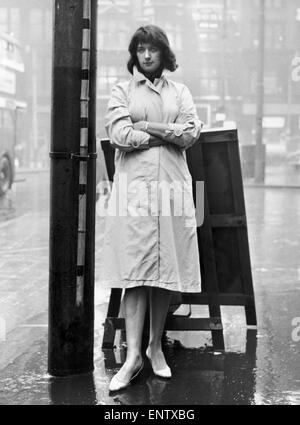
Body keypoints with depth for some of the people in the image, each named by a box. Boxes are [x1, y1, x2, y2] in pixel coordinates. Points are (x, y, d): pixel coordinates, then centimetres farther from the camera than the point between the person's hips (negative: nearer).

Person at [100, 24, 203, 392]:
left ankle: (155, 346, 14)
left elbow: (191, 133, 1)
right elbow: (120, 135, -5)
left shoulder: (180, 92, 17)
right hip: (135, 186, -2)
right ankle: (133, 355, -8)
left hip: (172, 186, 2)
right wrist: (169, 133, -2)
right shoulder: (122, 91, 10)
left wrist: (145, 127, -5)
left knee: (166, 271, 1)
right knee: (136, 272, -9)